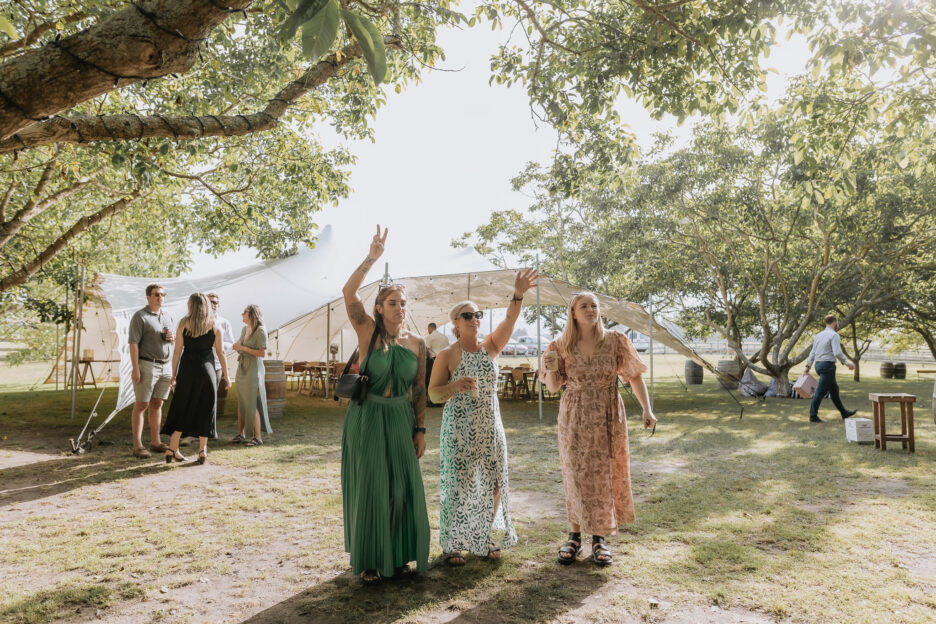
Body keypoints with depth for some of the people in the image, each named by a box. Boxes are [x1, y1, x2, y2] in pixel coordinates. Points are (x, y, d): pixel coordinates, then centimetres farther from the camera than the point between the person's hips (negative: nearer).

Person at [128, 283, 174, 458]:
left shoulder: (167, 316, 15)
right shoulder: (139, 316, -7)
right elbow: (133, 343, -12)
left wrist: (171, 338, -1)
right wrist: (135, 369, -18)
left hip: (164, 365, 6)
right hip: (146, 365, -6)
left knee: (157, 404, 10)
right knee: (141, 405, -2)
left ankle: (155, 442, 17)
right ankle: (137, 445, 2)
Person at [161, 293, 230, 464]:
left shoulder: (183, 323, -1)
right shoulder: (214, 326, 0)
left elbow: (177, 351, -1)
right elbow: (220, 353, 1)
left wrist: (174, 374, 5)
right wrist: (225, 375, 8)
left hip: (187, 369, 1)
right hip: (207, 368, -1)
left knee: (182, 408, 10)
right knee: (205, 410, 8)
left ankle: (172, 450, 8)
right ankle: (202, 451, 7)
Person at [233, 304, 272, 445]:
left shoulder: (260, 331, -12)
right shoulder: (244, 329, 11)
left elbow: (262, 353, -17)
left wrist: (243, 348, -17)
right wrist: (236, 346, 3)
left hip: (253, 370, -7)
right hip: (241, 369, 8)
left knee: (253, 403, -8)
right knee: (240, 402, 10)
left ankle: (258, 437, -2)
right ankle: (240, 434, 20)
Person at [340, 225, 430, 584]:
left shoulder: (417, 343, 4)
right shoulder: (368, 333, -5)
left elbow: (420, 391, 6)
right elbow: (348, 293, -20)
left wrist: (420, 430, 1)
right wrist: (372, 258, -26)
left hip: (401, 420, 3)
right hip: (366, 417, -3)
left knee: (402, 488, 7)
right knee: (369, 488, 4)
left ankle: (398, 555, 24)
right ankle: (369, 560, 18)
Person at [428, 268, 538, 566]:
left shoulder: (491, 347, 5)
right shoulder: (447, 355, -4)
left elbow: (509, 320, -10)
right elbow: (433, 393, -4)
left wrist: (518, 295, -26)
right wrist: (455, 386, -22)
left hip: (489, 426, 4)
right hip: (459, 427, -4)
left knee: (492, 482, 8)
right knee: (457, 483, -1)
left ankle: (483, 540, 26)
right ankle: (451, 545, 14)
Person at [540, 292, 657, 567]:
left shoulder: (615, 342, -4)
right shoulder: (562, 347, -2)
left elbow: (634, 376, 0)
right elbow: (554, 387, 3)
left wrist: (647, 409, -9)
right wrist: (550, 369, -18)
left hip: (607, 419, 0)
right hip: (574, 419, 0)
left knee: (605, 476, 5)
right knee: (576, 476, 5)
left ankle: (600, 539, 19)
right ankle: (574, 537, 19)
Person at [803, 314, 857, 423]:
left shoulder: (818, 335, 12)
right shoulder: (834, 335, -11)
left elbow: (812, 352, 12)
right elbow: (837, 353, -21)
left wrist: (808, 366, 13)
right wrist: (847, 363, -10)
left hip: (819, 365, 9)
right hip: (828, 365, -9)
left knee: (834, 389, 18)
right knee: (821, 391, -5)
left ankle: (844, 413, 28)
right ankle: (813, 416, -3)